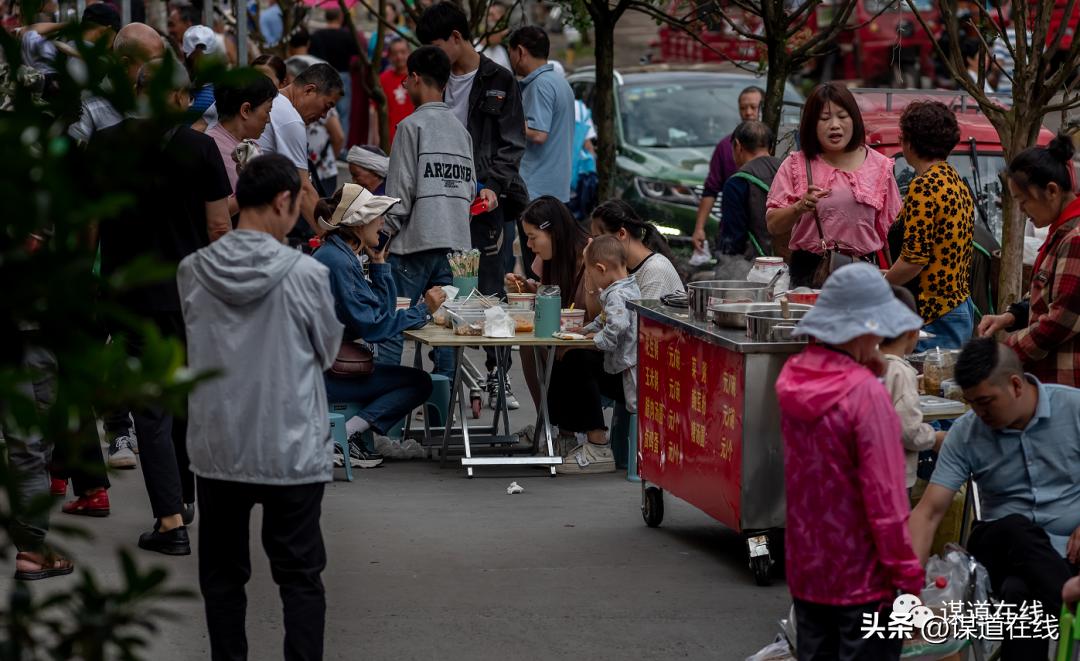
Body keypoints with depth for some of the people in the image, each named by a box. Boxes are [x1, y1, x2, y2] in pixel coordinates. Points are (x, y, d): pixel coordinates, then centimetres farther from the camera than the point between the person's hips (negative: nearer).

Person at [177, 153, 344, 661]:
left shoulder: (193, 271, -5)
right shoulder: (307, 274, -14)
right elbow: (327, 352, 0)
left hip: (218, 450, 3)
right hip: (291, 452, -3)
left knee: (222, 572, 15)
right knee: (300, 577, 7)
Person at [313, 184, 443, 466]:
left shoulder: (344, 257, 12)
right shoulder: (337, 262, -19)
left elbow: (385, 310, 13)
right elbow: (371, 327, -22)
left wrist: (379, 263, 6)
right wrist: (423, 310, -16)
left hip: (329, 363, 10)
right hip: (322, 375, -10)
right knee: (419, 382, -7)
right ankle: (344, 437, -13)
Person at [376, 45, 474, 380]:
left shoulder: (412, 125, -7)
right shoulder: (461, 129, 12)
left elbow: (401, 190, -10)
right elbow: (470, 187, 13)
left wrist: (385, 231, 0)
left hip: (416, 241, -6)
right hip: (456, 242, 6)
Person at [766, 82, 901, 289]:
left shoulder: (878, 166, 9)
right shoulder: (796, 165, 6)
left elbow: (891, 229, 12)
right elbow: (773, 225, 1)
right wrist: (800, 207, -18)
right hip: (810, 272, -1)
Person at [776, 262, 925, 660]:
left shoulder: (793, 377, 0)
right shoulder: (867, 393, -21)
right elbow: (885, 494, -21)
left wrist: (864, 371, 6)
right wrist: (907, 575, -16)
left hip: (805, 568, 7)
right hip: (862, 578, -7)